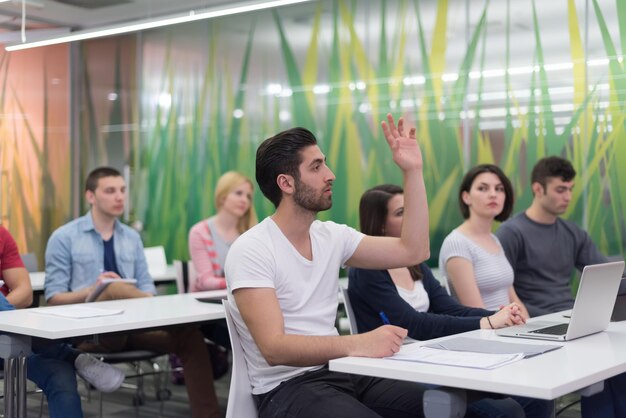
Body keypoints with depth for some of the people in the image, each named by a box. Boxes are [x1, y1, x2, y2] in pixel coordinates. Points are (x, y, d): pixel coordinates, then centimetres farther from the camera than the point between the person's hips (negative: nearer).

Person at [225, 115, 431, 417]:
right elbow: (274, 347, -22)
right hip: (287, 387, -7)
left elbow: (414, 252, 8)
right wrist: (356, 344, -35)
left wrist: (412, 171, 4)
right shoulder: (250, 251, -12)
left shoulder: (331, 236, 9)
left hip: (339, 371, 7)